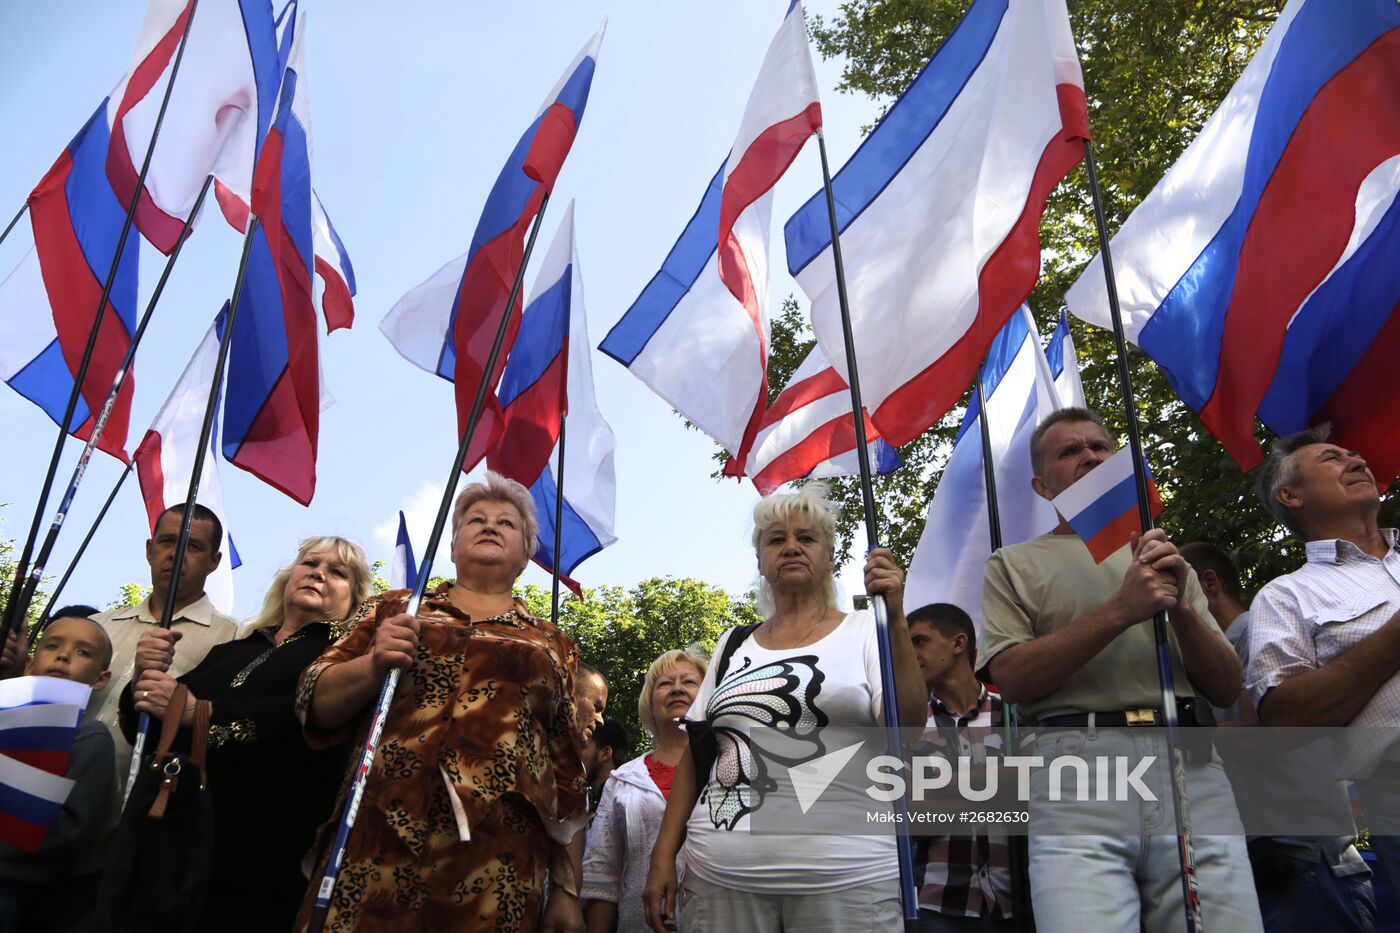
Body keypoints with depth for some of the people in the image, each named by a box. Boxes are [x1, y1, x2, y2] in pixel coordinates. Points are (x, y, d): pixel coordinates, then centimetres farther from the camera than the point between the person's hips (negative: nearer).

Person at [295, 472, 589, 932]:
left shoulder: (552, 644, 13)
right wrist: (374, 665, -11)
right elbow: (316, 706, 8)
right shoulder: (396, 610, 13)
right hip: (377, 846, 0)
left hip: (496, 866, 0)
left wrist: (568, 889, 7)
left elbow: (567, 773, 11)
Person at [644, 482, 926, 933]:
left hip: (842, 877, -3)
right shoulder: (733, 644, 12)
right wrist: (663, 857, 6)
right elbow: (694, 754, 12)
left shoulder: (864, 632, 3)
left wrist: (895, 621, -19)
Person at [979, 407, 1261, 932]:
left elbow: (1226, 691, 16)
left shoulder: (1165, 559, 22)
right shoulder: (1014, 564, 12)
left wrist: (1181, 608, -3)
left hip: (1190, 764, 4)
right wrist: (1118, 611, -10)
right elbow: (1010, 678, -4)